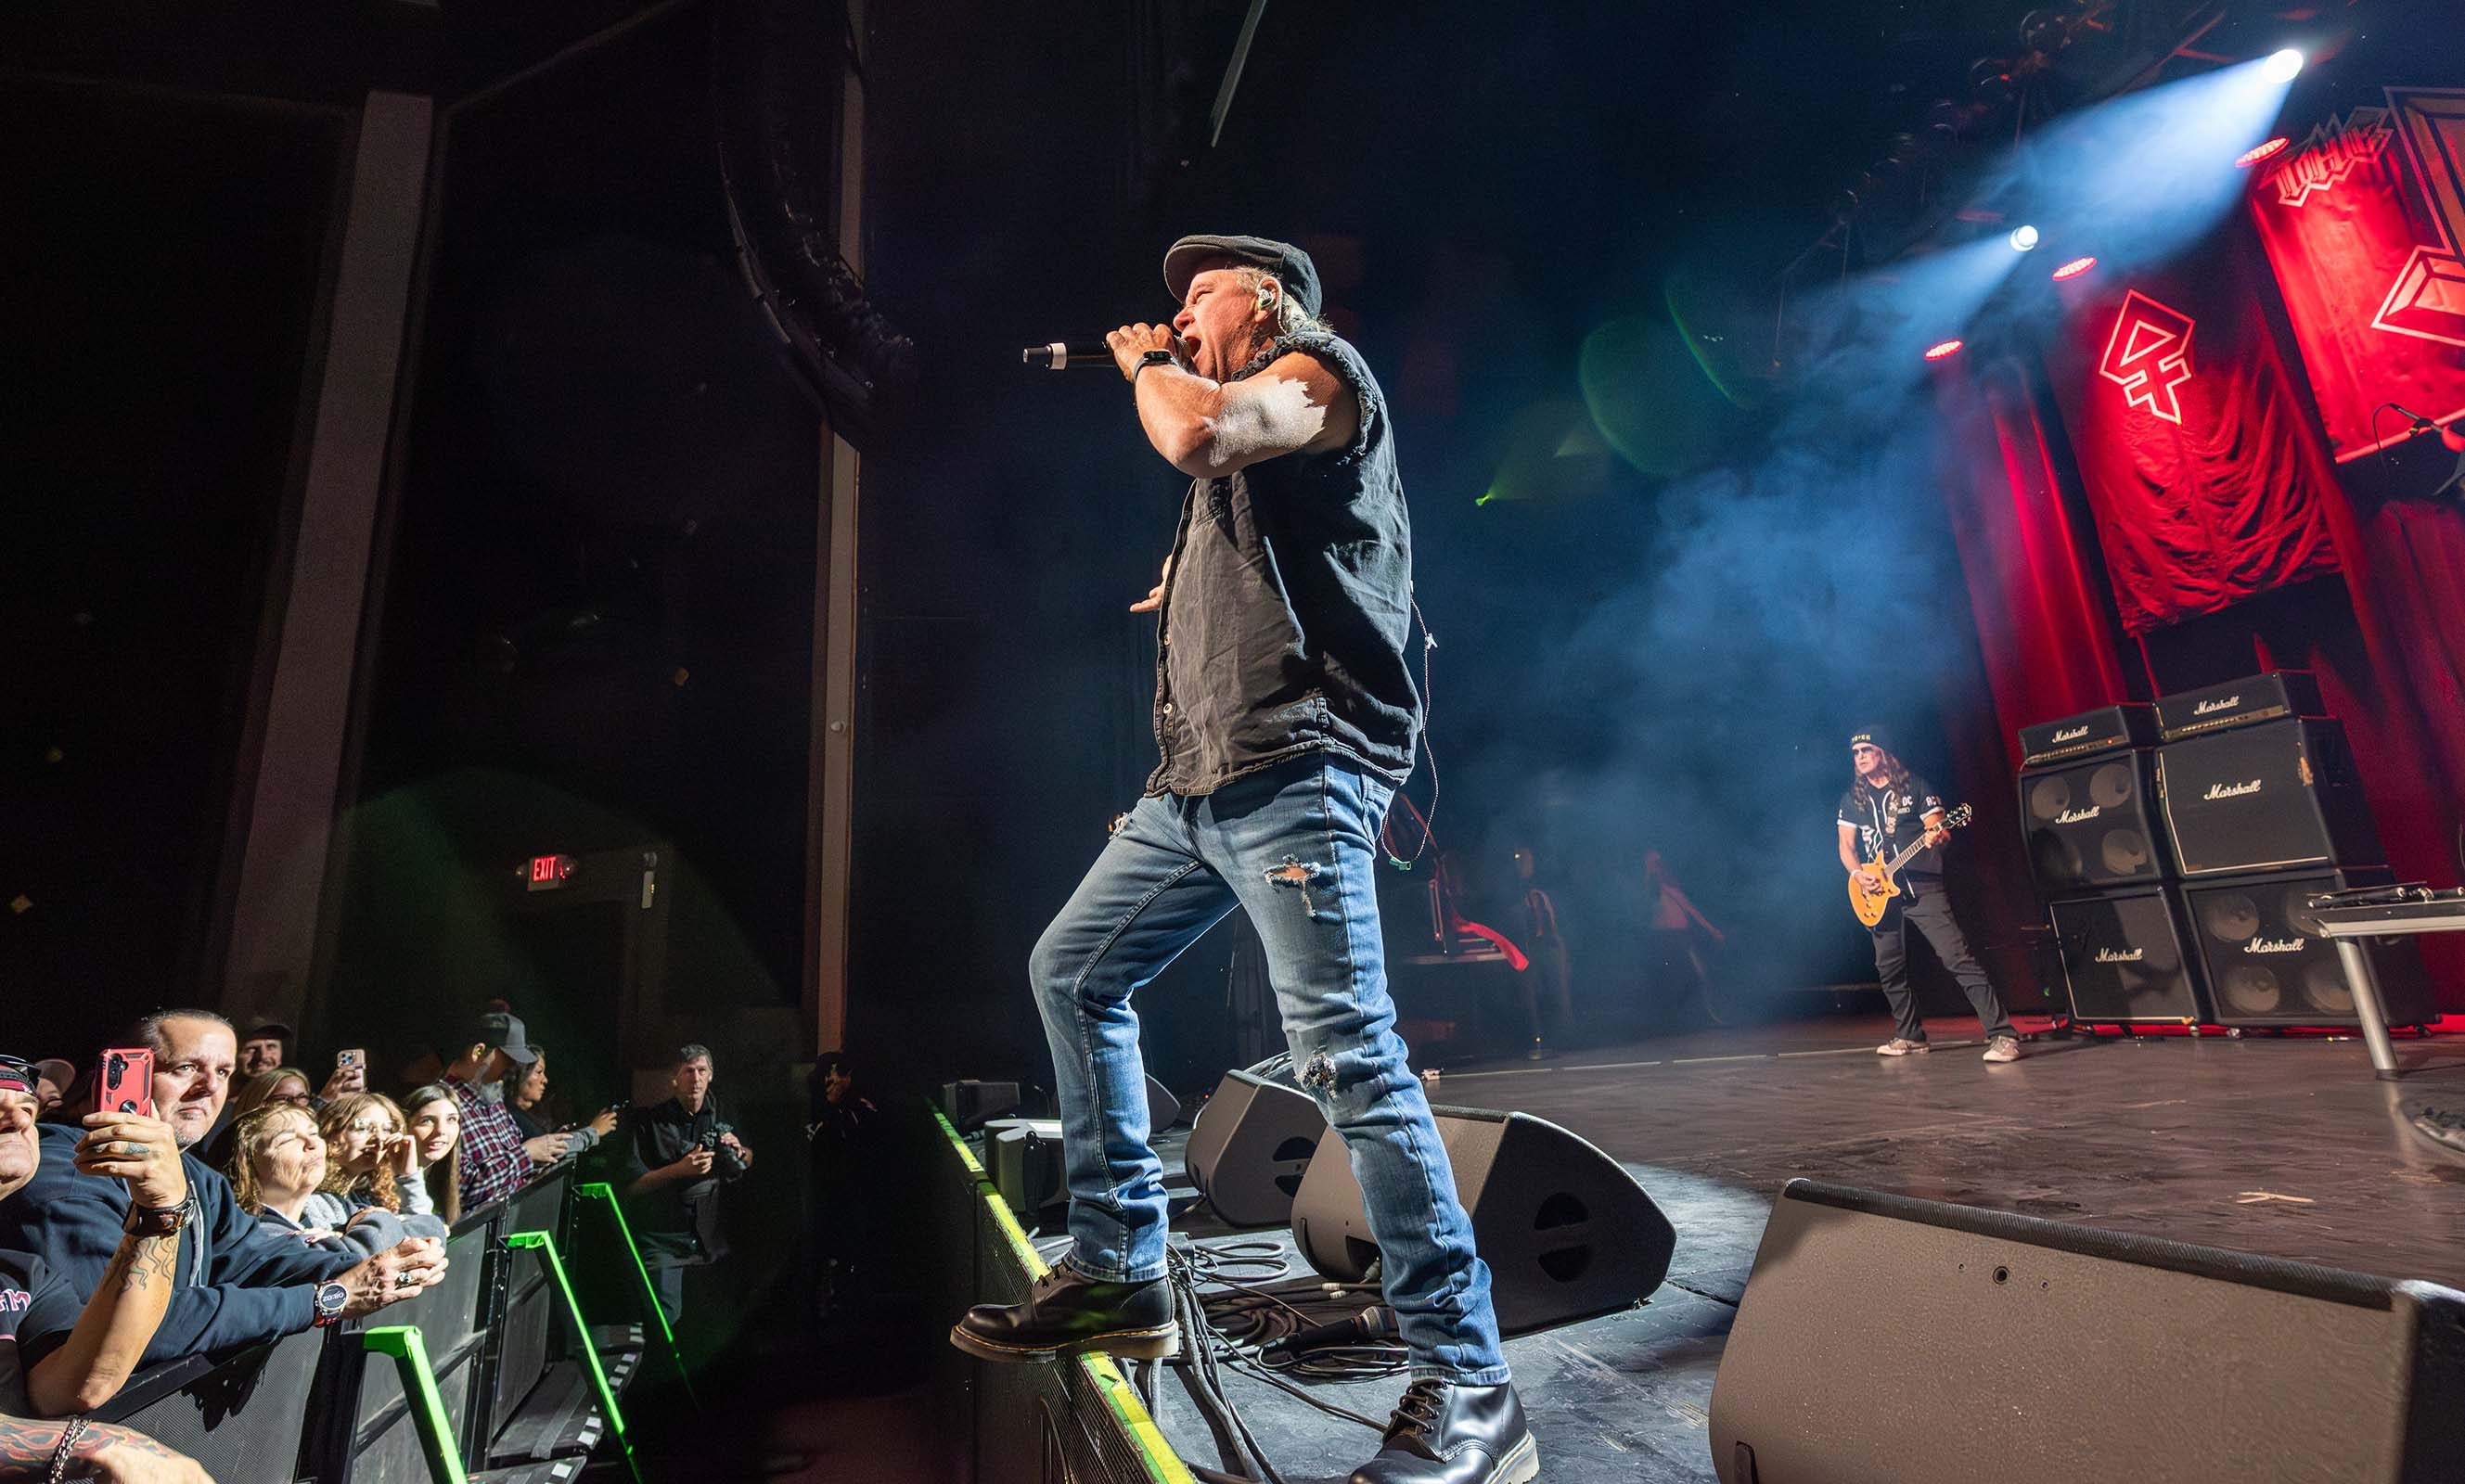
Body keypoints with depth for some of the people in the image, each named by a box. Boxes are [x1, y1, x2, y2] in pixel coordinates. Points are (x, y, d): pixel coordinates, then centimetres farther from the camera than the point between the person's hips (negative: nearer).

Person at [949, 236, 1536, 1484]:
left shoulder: (1319, 368, 4)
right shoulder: (1236, 425, 31)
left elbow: (1197, 434, -16)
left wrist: (1145, 362, 3)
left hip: (1294, 768, -10)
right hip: (1195, 780, 10)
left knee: (1346, 1055, -16)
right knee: (1071, 970, 13)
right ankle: (1118, 1274, 21)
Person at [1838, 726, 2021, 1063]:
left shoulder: (1916, 787, 2)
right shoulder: (1852, 798, 11)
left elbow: (1938, 830, -3)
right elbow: (1846, 845, 13)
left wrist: (1936, 836, -27)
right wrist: (1858, 874, -5)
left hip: (1922, 886, -4)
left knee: (1958, 958, -14)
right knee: (1890, 969, 9)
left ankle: (2002, 1035, -12)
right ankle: (1910, 1035, 23)